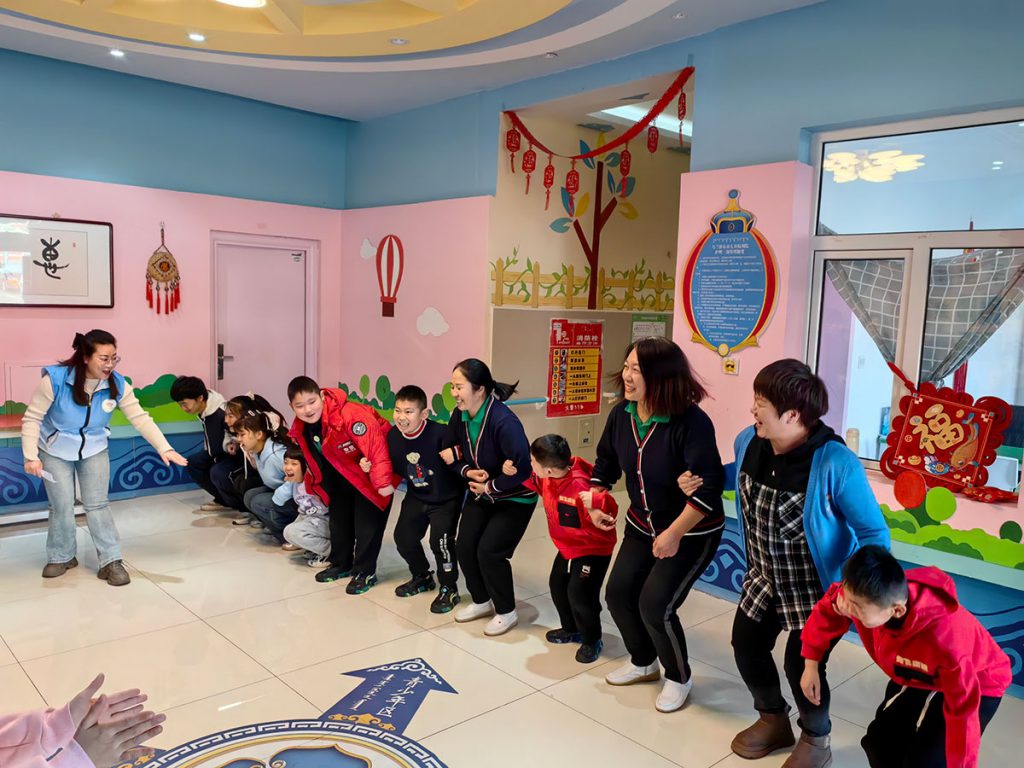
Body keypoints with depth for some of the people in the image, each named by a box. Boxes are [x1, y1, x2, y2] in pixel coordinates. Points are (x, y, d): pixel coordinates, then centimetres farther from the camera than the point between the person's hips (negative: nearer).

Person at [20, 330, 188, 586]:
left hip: (94, 450, 2)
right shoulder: (55, 379, -26)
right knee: (62, 506, 2)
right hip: (55, 451, -2)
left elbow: (141, 418, -18)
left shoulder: (117, 385, -18)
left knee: (97, 505, 1)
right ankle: (61, 557, 24)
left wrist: (164, 448, -28)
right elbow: (32, 418, -18)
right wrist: (31, 456, -23)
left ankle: (111, 561, 6)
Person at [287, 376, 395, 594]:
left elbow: (376, 445, -39)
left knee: (367, 522, -7)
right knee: (338, 518, 17)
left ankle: (365, 571, 8)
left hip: (370, 472, -8)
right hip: (342, 474, 8)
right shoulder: (300, 428, -9)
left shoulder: (348, 415, -36)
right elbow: (313, 459, 8)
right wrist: (315, 483, 9)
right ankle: (341, 564, 35)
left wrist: (383, 481, -40)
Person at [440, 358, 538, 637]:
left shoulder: (503, 421, -32)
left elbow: (523, 466, -35)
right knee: (464, 546, 1)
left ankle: (507, 612, 11)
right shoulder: (459, 417, -8)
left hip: (516, 498, -7)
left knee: (489, 551, -13)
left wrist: (492, 487, -22)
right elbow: (452, 454, 5)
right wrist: (467, 472, -16)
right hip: (481, 494, 7)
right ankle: (482, 602, 26)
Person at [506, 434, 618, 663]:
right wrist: (516, 471, -5)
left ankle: (592, 641, 13)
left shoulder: (579, 488, -38)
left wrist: (597, 502, -58)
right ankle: (571, 630, 39)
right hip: (568, 547, 9)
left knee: (580, 594, -12)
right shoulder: (549, 477, -12)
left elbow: (609, 511, -37)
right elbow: (536, 483, 11)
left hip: (593, 549, -9)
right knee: (557, 586, 17)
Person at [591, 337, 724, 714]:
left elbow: (709, 486, -28)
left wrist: (675, 533, -26)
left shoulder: (691, 422, -28)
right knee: (618, 593, 7)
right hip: (643, 526, 7)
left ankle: (678, 678, 19)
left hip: (692, 533, -7)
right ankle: (643, 662, 36)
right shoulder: (621, 414, -8)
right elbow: (606, 461, 9)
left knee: (655, 605, -11)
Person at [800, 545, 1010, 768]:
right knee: (879, 742, 4)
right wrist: (811, 665, -2)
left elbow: (963, 712, -30)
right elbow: (827, 610, -7)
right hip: (918, 677, 5)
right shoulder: (860, 595, -30)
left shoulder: (945, 640, -44)